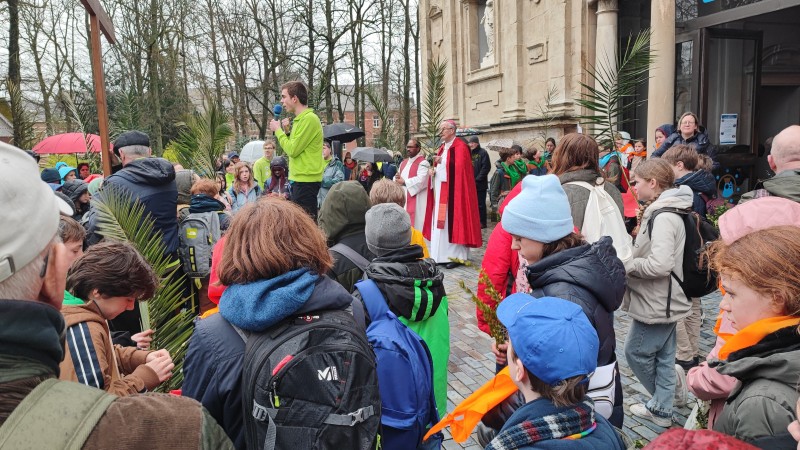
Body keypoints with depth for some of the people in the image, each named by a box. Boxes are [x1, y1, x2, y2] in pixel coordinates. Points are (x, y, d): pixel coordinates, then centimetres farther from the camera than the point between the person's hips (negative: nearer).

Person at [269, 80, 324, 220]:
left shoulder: (309, 119, -15)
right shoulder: (300, 119, 16)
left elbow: (292, 150, -18)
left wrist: (278, 130, -6)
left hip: (306, 179, -10)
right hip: (300, 178, 10)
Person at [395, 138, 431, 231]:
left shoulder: (423, 163, -9)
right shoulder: (404, 162, 17)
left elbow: (420, 180, -21)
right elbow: (398, 177, 18)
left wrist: (404, 182, -14)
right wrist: (397, 178, -7)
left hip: (416, 200, -8)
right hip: (403, 198, 8)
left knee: (415, 223, -7)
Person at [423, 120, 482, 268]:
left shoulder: (460, 147, -8)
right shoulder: (442, 147, 18)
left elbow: (460, 167, -21)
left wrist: (443, 162, -17)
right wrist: (433, 170, 0)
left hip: (453, 190, -9)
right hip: (440, 191, 9)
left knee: (453, 219, -7)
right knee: (441, 221, 8)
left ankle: (456, 255, -2)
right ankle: (442, 255, 13)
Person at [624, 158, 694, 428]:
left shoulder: (663, 217, -23)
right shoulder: (664, 211, 9)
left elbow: (659, 264, -32)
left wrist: (627, 265, -17)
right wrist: (633, 259, 3)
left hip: (656, 303, -9)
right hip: (663, 301, 9)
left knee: (635, 352, 6)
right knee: (663, 357, 16)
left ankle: (662, 404, 24)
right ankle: (661, 410, 27)